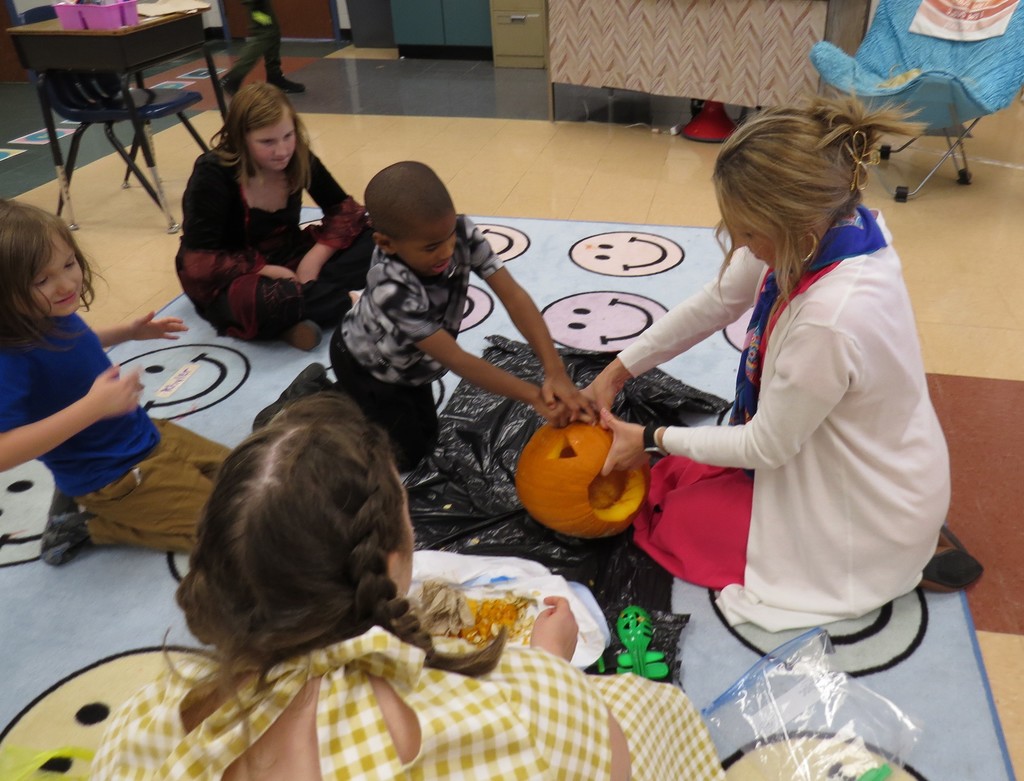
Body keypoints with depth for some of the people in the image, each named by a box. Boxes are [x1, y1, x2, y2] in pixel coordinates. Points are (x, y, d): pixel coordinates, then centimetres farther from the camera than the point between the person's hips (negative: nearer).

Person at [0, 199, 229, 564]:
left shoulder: (56, 316, -6)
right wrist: (93, 406, -39)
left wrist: (129, 331, 8)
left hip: (146, 438, 8)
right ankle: (90, 525, 4)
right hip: (114, 477, -8)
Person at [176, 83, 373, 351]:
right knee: (268, 301, -42)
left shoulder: (298, 159, -9)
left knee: (372, 240, -14)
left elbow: (345, 209, -3)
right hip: (228, 279, -5)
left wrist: (313, 260, -20)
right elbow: (199, 262, -22)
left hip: (286, 258, 6)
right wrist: (271, 272, -29)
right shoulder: (213, 174, -21)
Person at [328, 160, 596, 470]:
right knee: (404, 455, 5)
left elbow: (514, 296, -32)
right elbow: (456, 360, -39)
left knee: (426, 438, 21)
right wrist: (535, 396, -40)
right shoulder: (391, 289, -44)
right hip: (363, 365, -6)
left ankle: (349, 399, 36)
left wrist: (556, 373, -41)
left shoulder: (459, 231, -31)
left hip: (407, 363, 6)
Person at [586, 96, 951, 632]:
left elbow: (767, 447, -23)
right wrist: (618, 371, 0)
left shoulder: (832, 319, -40)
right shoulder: (826, 227, -17)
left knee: (678, 522, 4)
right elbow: (716, 303, -2)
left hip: (867, 508, -8)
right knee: (676, 475, 15)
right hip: (824, 446, 8)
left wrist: (653, 440, -10)